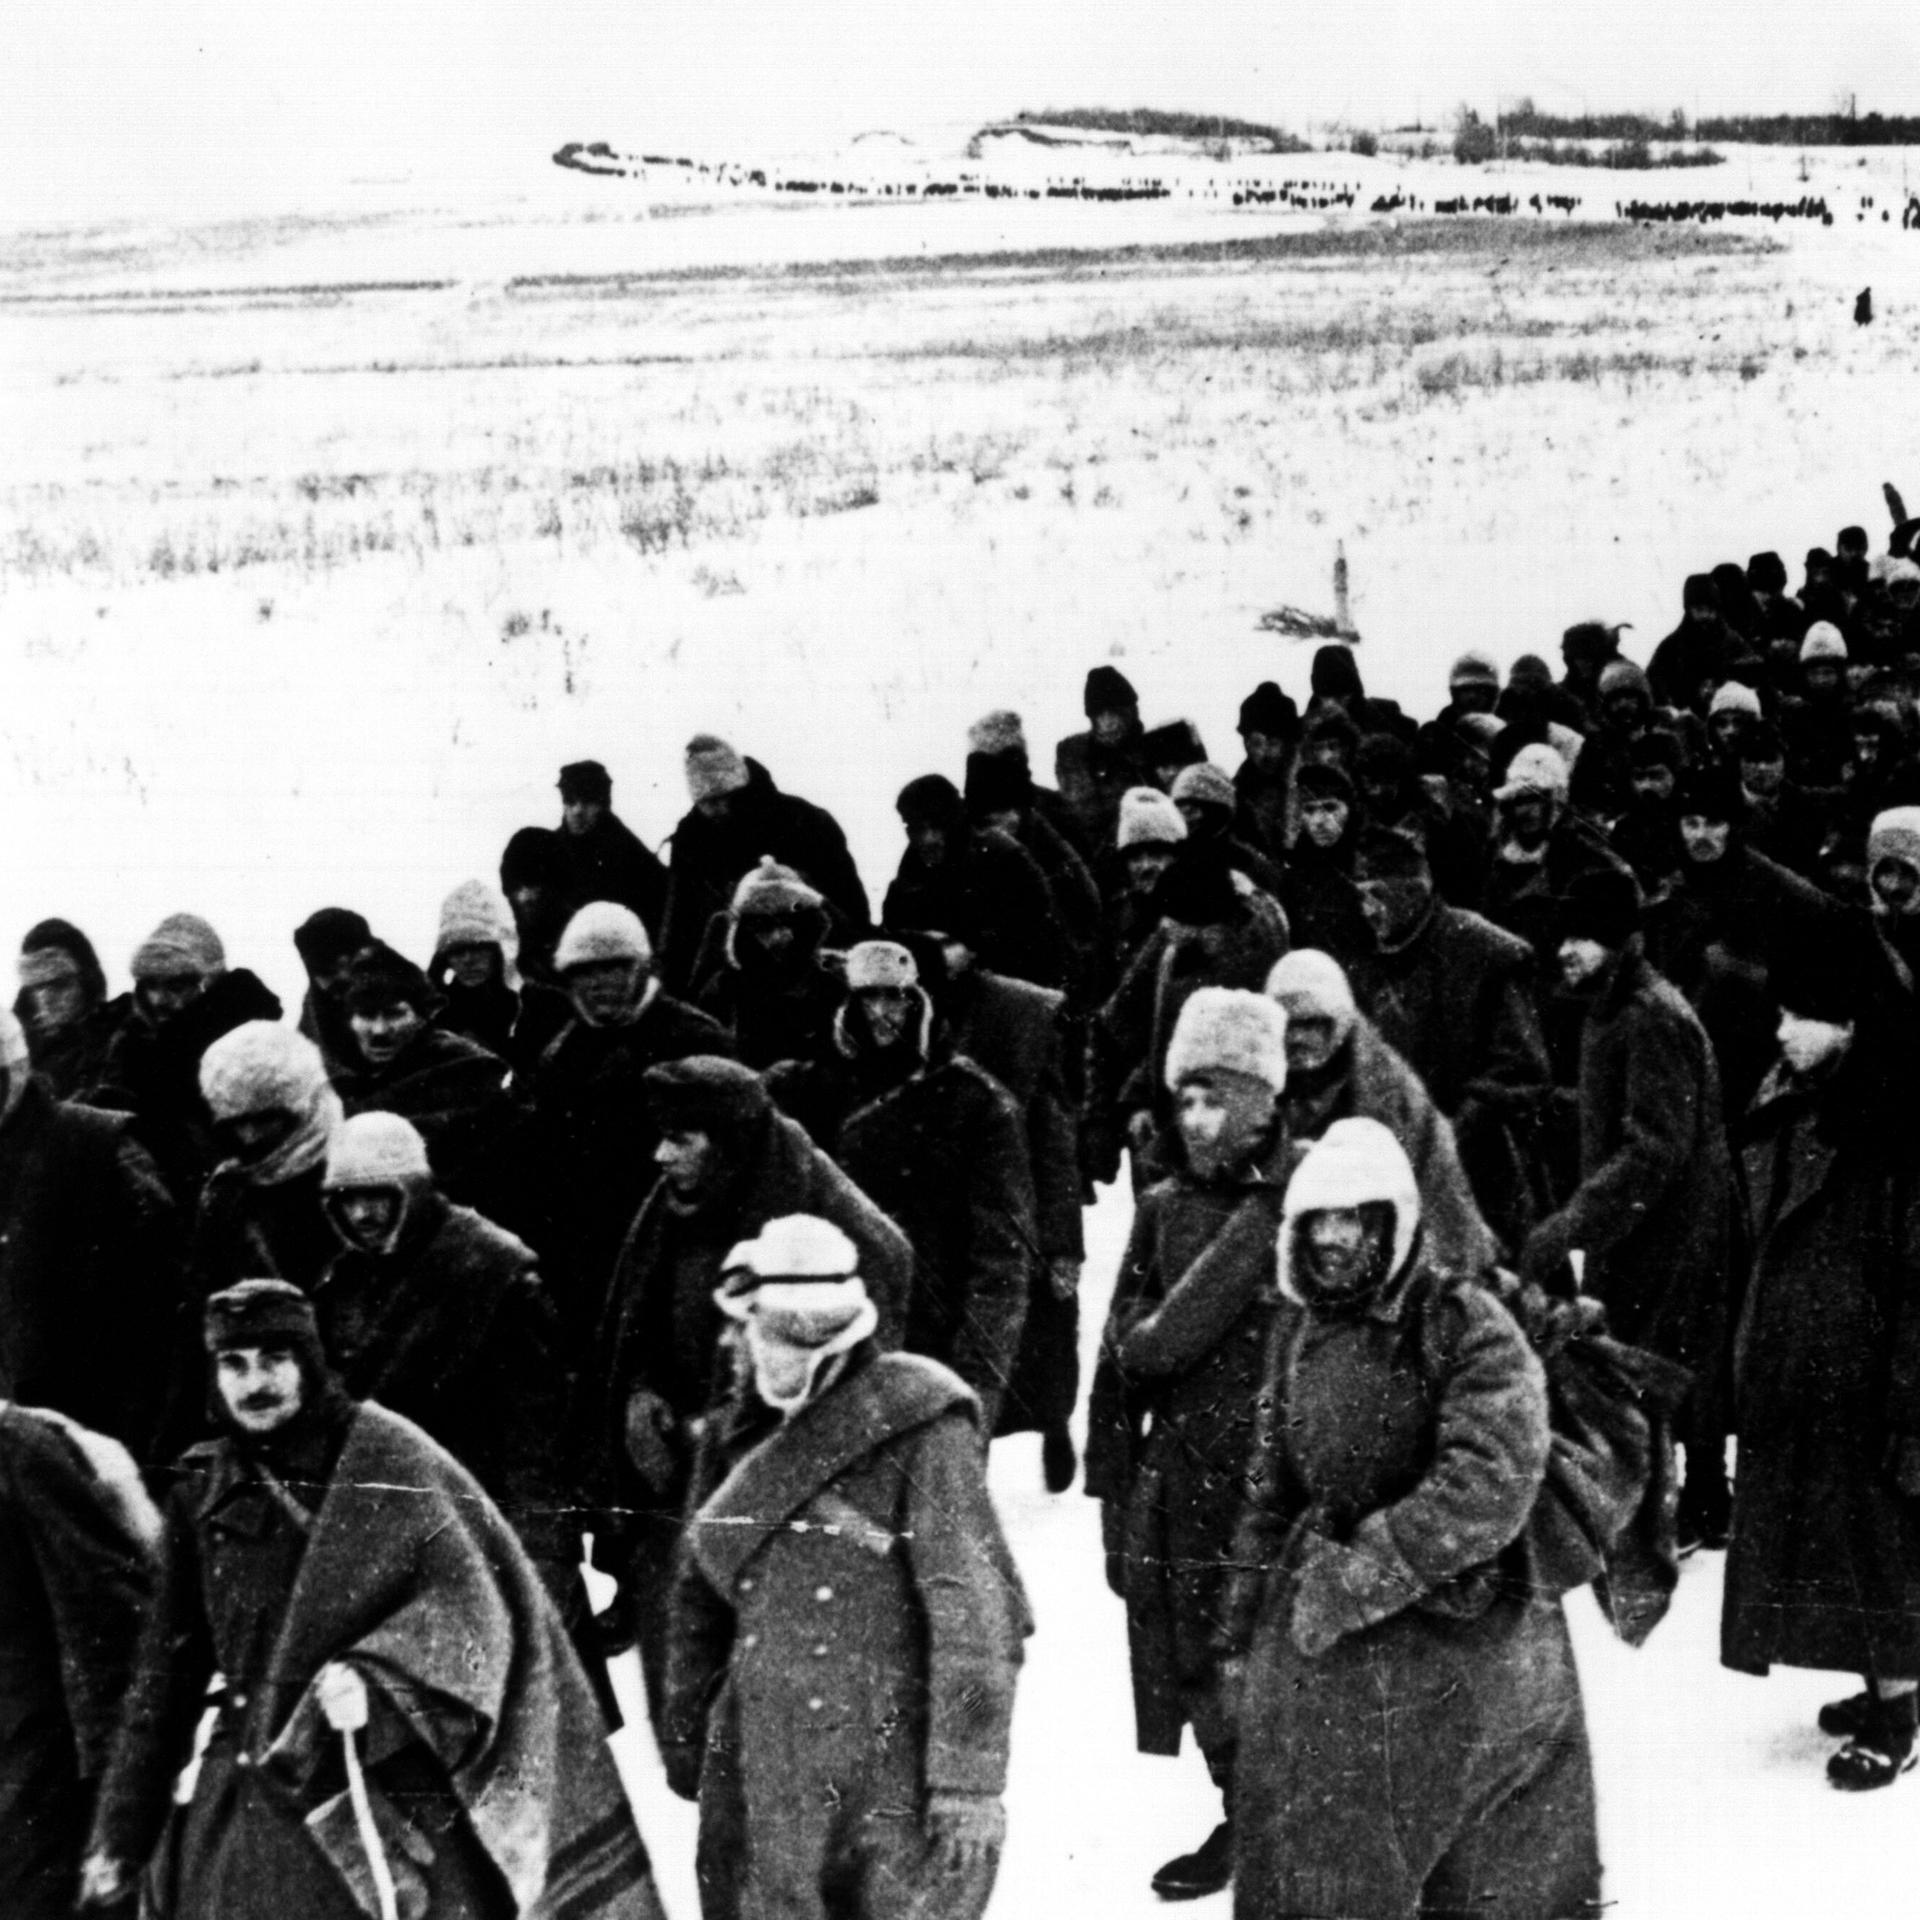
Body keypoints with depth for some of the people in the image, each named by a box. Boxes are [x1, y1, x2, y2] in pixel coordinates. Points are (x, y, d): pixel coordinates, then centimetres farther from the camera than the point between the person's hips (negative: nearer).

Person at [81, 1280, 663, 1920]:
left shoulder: (387, 1457, -3)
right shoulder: (203, 1489, 8)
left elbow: (466, 1607, -9)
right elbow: (168, 1670, 14)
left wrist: (374, 1680, -25)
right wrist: (123, 1833, 13)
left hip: (383, 1803, -3)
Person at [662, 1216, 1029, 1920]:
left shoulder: (918, 1427, -8)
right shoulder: (738, 1441, 10)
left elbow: (973, 1608, -12)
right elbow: (701, 1601, 20)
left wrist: (969, 1777, -16)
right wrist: (686, 1745, 22)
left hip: (892, 1774, -5)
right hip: (762, 1773, 6)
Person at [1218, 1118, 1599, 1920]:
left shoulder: (1465, 1325, -14)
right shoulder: (1298, 1328, 6)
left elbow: (1489, 1485, -25)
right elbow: (1272, 1489, 15)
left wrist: (1361, 1570, -23)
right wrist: (1241, 1626, 15)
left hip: (1465, 1642, -5)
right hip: (1321, 1646, 5)